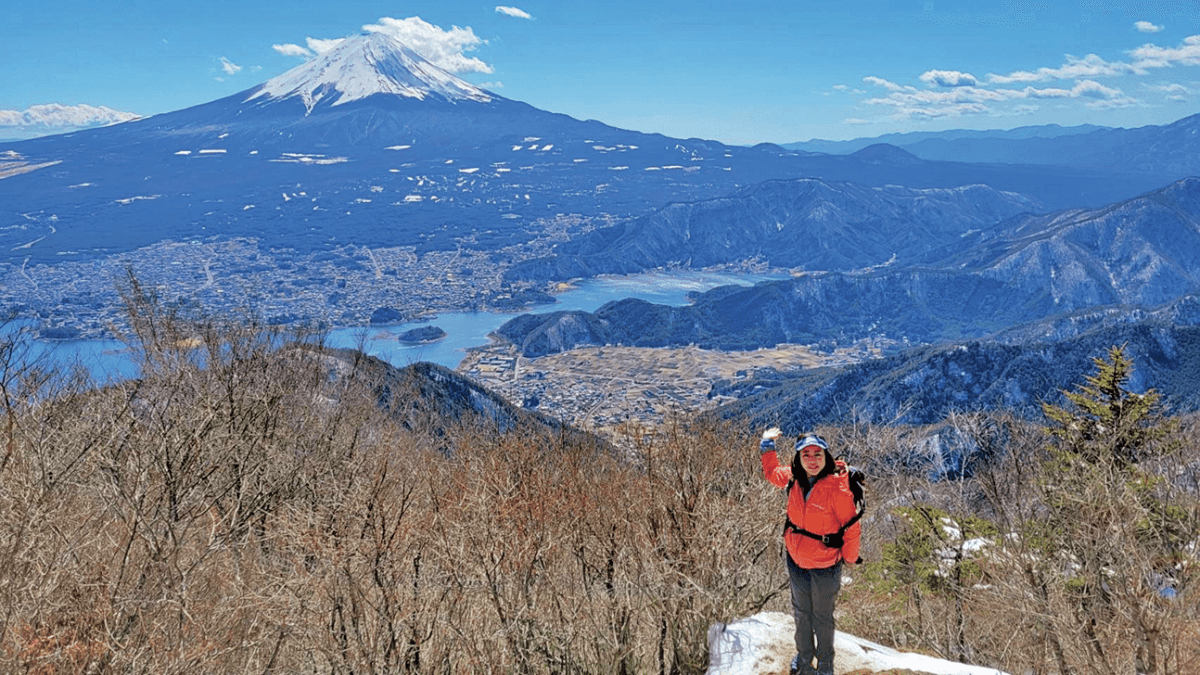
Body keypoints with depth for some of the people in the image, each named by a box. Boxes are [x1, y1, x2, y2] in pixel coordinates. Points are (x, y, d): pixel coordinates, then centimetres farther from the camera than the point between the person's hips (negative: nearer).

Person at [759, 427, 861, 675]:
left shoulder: (837, 489, -27)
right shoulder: (794, 479, -11)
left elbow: (852, 528, -15)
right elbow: (772, 472, 12)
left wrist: (849, 558, -3)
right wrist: (767, 446, 2)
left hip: (824, 566, -5)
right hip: (796, 561, 5)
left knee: (822, 618, 17)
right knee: (801, 613, 25)